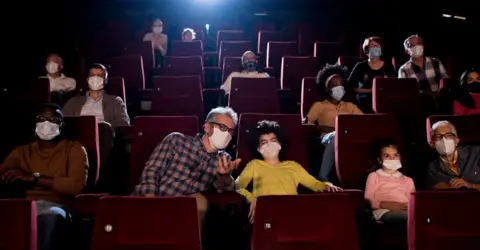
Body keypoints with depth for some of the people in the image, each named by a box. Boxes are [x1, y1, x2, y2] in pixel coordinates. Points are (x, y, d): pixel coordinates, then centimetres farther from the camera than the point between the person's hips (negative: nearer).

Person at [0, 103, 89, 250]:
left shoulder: (74, 149, 11)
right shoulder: (23, 151, 24)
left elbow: (77, 185, -5)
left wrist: (35, 178, -7)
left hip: (57, 206, -2)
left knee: (51, 216, -41)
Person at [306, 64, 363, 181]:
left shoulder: (350, 106, 32)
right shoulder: (319, 105, 21)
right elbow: (307, 124, 7)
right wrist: (327, 128, -9)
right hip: (329, 137, -3)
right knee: (336, 136, -43)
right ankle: (323, 178, -42)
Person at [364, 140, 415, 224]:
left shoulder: (408, 180, 35)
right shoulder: (374, 176, 23)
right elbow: (369, 201, 8)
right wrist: (388, 205, -10)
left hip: (405, 211, 3)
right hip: (384, 211, -3)